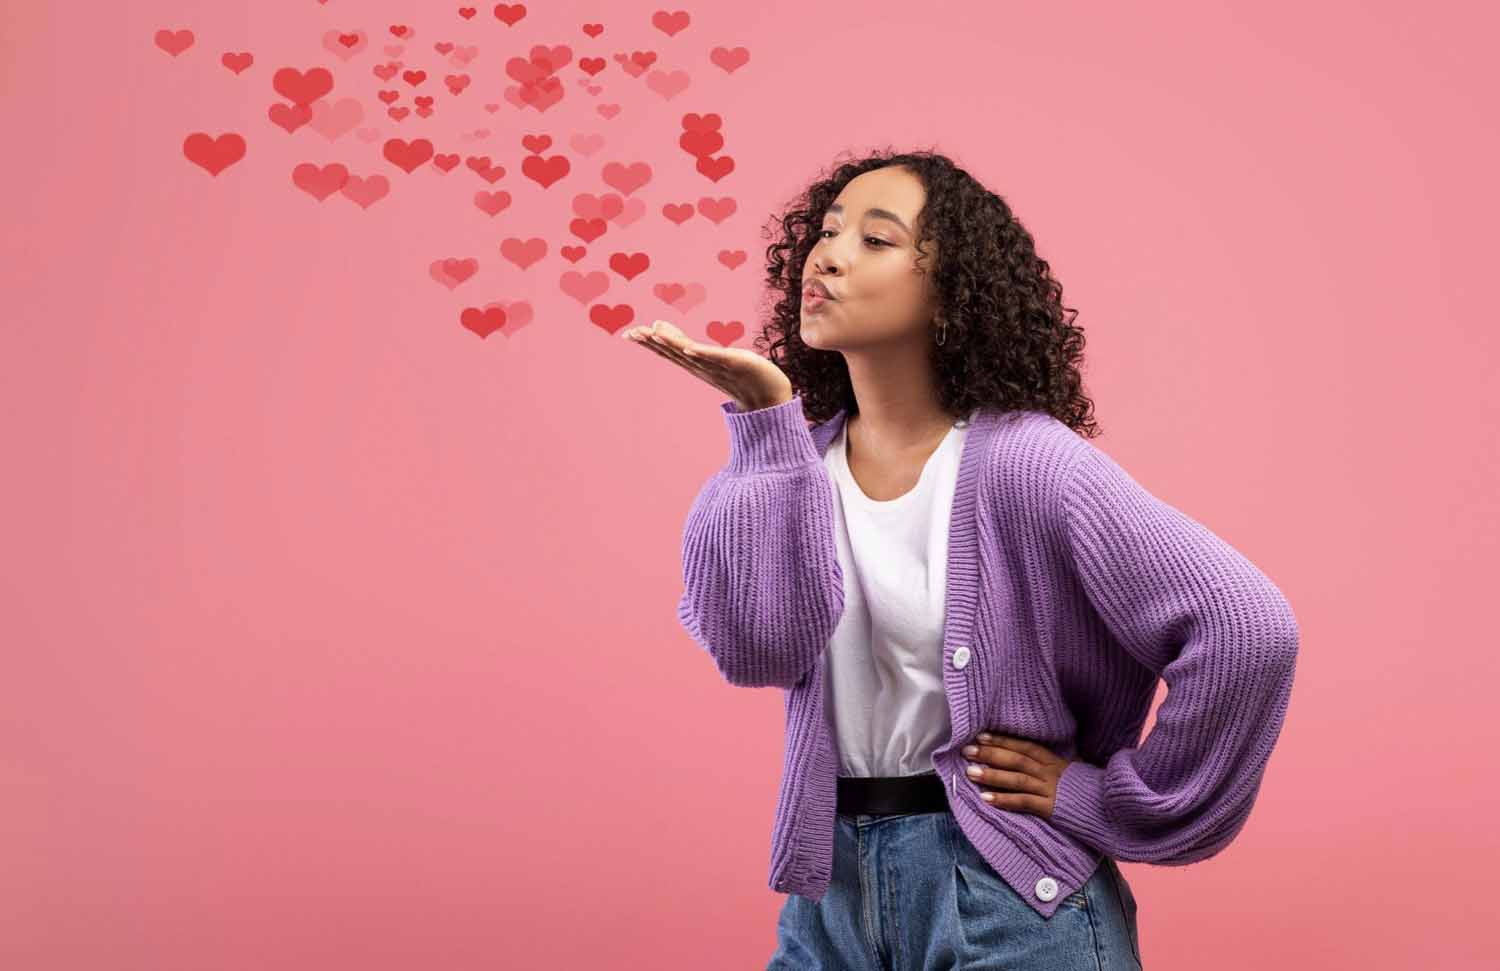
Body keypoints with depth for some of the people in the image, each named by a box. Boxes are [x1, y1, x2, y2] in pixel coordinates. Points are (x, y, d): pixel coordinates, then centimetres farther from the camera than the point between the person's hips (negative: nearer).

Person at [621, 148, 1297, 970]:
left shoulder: (1020, 460, -14)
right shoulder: (804, 459, 1)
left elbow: (1248, 628, -19)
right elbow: (757, 648, -15)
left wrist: (1110, 802, -12)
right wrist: (765, 420, -17)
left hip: (1007, 899, -5)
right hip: (832, 890, 5)